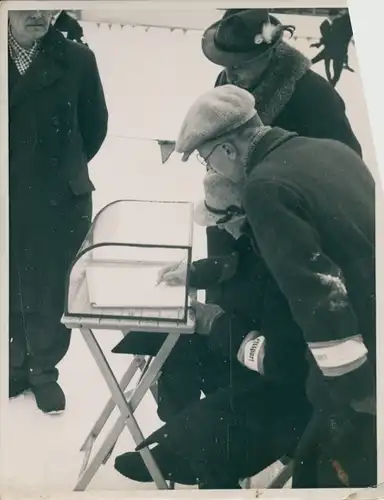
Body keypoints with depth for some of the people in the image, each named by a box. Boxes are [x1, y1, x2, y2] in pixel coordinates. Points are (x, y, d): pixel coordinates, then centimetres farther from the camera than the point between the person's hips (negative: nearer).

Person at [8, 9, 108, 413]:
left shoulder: (76, 59, -5)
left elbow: (94, 124, 4)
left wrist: (65, 169, 8)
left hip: (58, 200, -1)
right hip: (10, 200, 1)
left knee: (48, 292, 8)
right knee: (13, 291, 12)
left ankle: (44, 371, 26)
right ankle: (17, 365, 32)